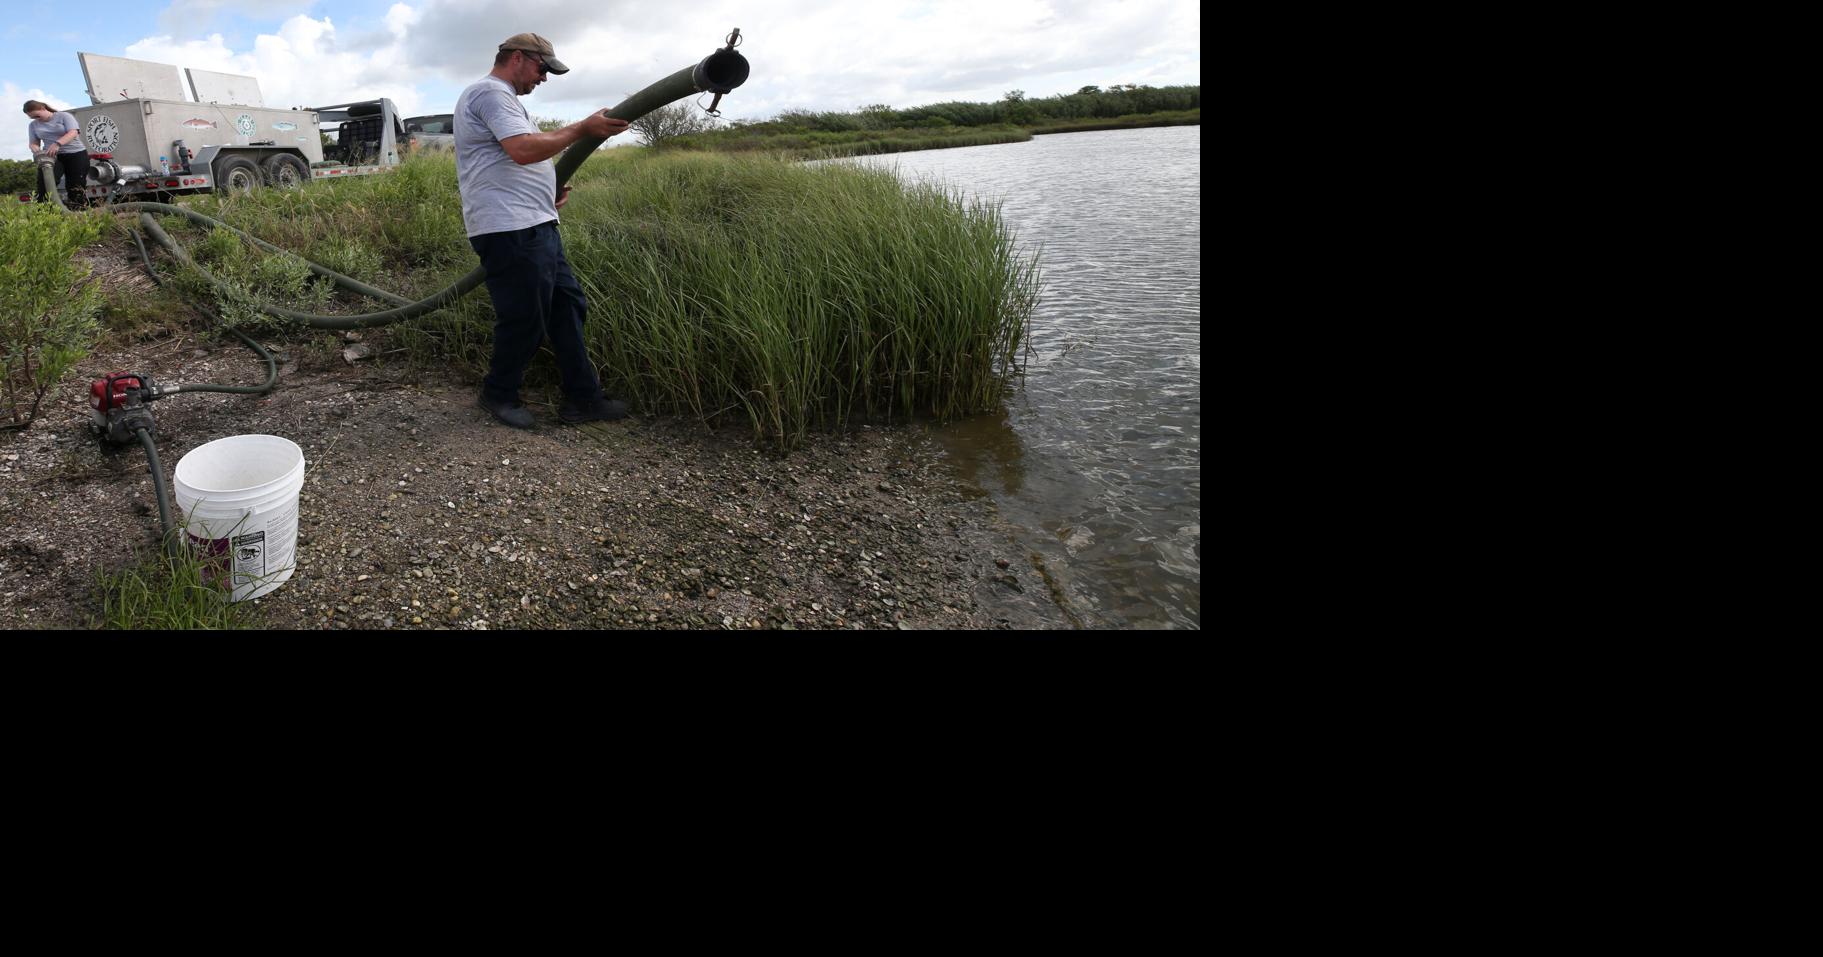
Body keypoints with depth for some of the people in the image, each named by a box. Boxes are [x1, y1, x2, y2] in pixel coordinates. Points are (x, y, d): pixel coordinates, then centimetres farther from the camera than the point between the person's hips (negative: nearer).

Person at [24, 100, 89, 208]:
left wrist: (57, 143, -29)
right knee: (43, 182, -13)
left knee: (76, 187, -9)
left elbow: (73, 133, -14)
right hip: (51, 156, 4)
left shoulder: (63, 116, 1)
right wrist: (37, 151, -13)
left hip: (76, 154, -4)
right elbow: (33, 143, 12)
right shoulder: (33, 125, 16)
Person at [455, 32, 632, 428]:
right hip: (512, 232, -11)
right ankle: (498, 395, 16)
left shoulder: (501, 97, 26)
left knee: (568, 307, 10)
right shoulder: (491, 92, -9)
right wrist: (583, 129, -17)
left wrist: (549, 188, 22)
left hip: (536, 226, 11)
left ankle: (583, 398, 13)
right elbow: (523, 150, -24)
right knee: (525, 321, -4)